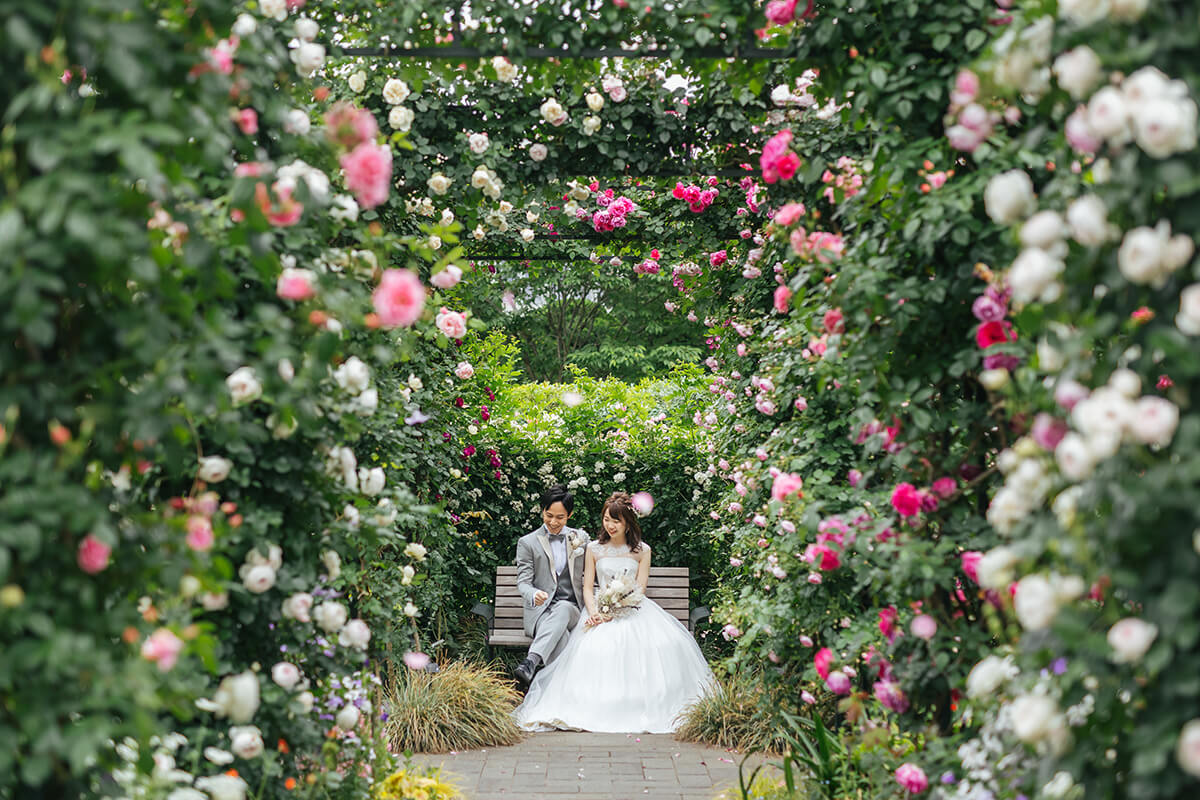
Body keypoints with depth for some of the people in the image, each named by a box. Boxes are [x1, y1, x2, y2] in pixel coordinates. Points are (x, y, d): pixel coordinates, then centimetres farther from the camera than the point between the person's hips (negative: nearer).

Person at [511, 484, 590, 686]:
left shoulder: (580, 538, 14)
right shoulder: (527, 543, 6)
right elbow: (523, 582, -2)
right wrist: (534, 595, -27)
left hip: (571, 610, 1)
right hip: (540, 612, -1)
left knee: (562, 609, -39)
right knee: (561, 637, -38)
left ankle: (531, 662, -57)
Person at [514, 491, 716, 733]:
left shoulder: (642, 550, 9)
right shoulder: (594, 549, 12)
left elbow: (640, 589, 1)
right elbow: (588, 587, 9)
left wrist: (615, 611, -15)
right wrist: (593, 612, -12)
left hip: (633, 610, 0)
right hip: (602, 610, 0)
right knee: (596, 646, -34)